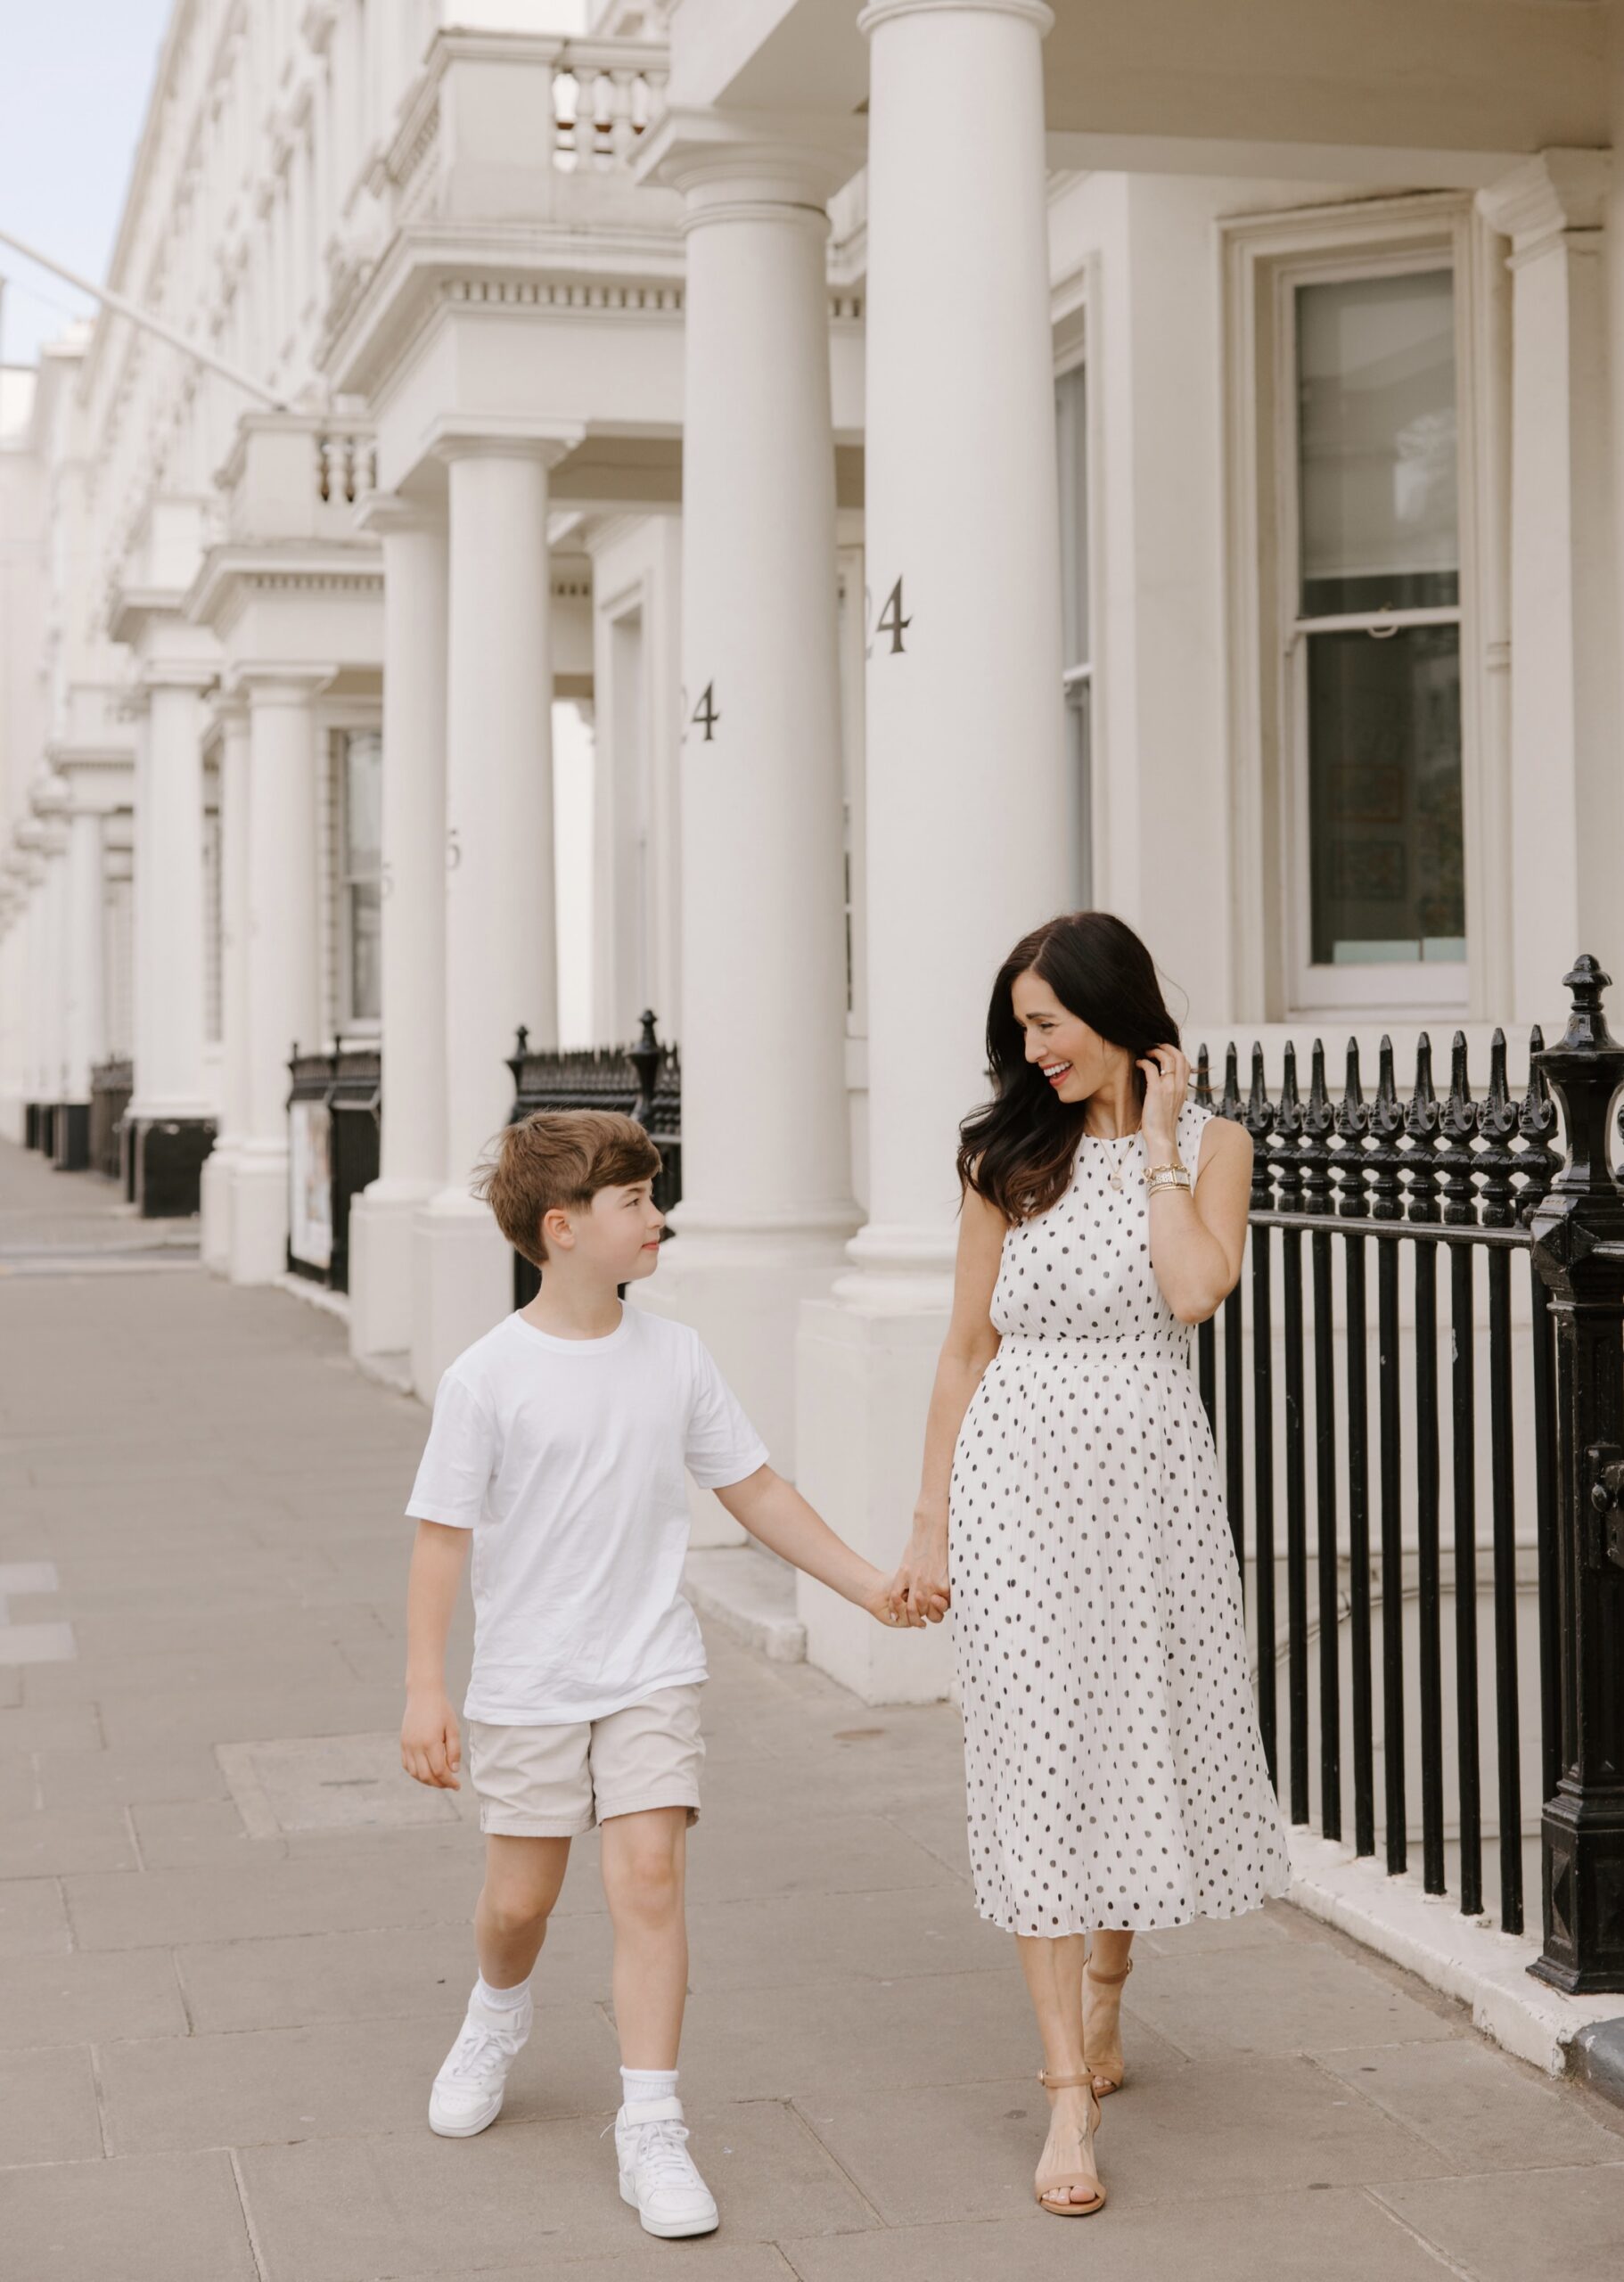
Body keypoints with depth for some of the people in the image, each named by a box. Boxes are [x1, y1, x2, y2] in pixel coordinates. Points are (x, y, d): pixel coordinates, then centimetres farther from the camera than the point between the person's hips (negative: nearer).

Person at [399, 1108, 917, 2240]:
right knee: (519, 1898, 10)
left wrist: (867, 1583, 8)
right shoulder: (489, 1376, -11)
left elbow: (755, 1489, 8)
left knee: (648, 1872, -11)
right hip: (526, 1682, -1)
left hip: (652, 1672, 2)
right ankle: (499, 2017, 45)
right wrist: (426, 1690, -10)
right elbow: (443, 1533, -7)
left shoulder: (675, 1356, -1)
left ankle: (652, 2128, -2)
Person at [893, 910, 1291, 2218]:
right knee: (1039, 1766, -6)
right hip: (1021, 1477, 0)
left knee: (1144, 1749, 10)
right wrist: (931, 1523, 6)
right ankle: (1071, 2095, -2)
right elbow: (968, 1347, 8)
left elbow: (1195, 1291, -16)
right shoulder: (1010, 1155, 6)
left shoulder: (1211, 1143, 3)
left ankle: (1105, 1994, 38)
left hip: (1151, 1477, 1)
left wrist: (1157, 1142, -9)